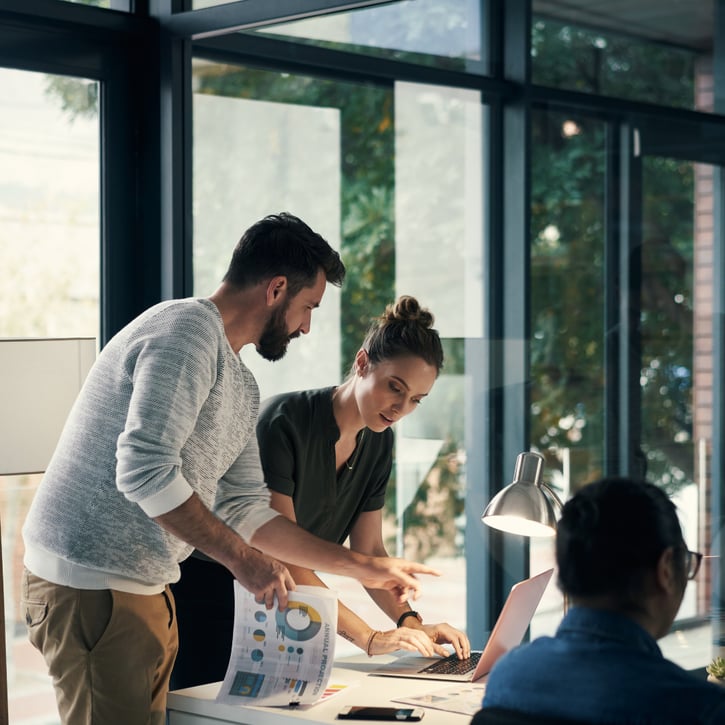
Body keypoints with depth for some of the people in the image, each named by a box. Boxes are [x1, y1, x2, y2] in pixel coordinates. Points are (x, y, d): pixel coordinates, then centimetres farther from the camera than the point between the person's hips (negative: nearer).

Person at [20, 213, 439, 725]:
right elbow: (144, 471, -24)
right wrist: (241, 557, -18)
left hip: (145, 587, 10)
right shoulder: (186, 331, -14)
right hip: (91, 585, -10)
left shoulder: (241, 386, 18)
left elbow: (245, 510, 20)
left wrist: (365, 568, 19)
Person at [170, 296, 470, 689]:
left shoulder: (378, 442, 0)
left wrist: (411, 622, -16)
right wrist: (369, 638, -34)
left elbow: (368, 550, 2)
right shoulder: (284, 422, -24)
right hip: (208, 594, -7)